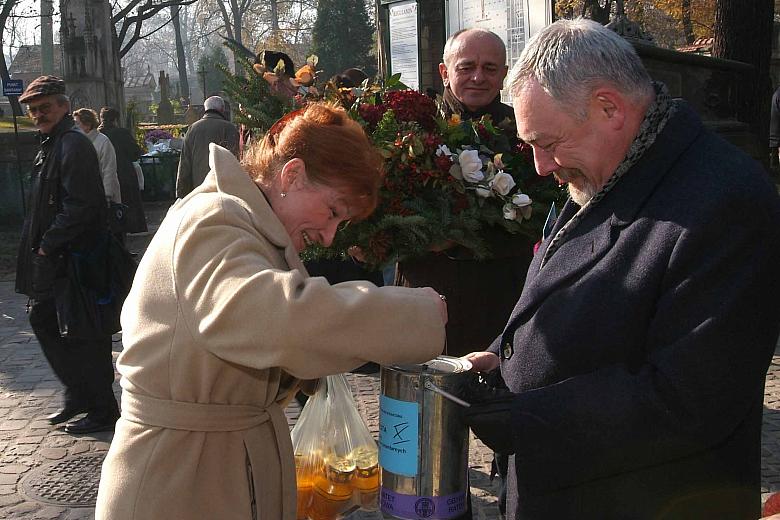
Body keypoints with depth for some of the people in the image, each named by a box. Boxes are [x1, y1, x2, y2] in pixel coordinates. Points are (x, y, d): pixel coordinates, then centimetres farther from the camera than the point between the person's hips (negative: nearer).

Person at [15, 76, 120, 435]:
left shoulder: (73, 146, -16)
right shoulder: (51, 145, 15)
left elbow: (80, 207, -24)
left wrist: (48, 245, -18)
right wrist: (41, 247, 12)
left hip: (74, 260, -10)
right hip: (53, 260, 11)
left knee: (82, 335, -3)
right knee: (43, 321, 18)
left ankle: (103, 410, 10)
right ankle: (78, 394, 30)